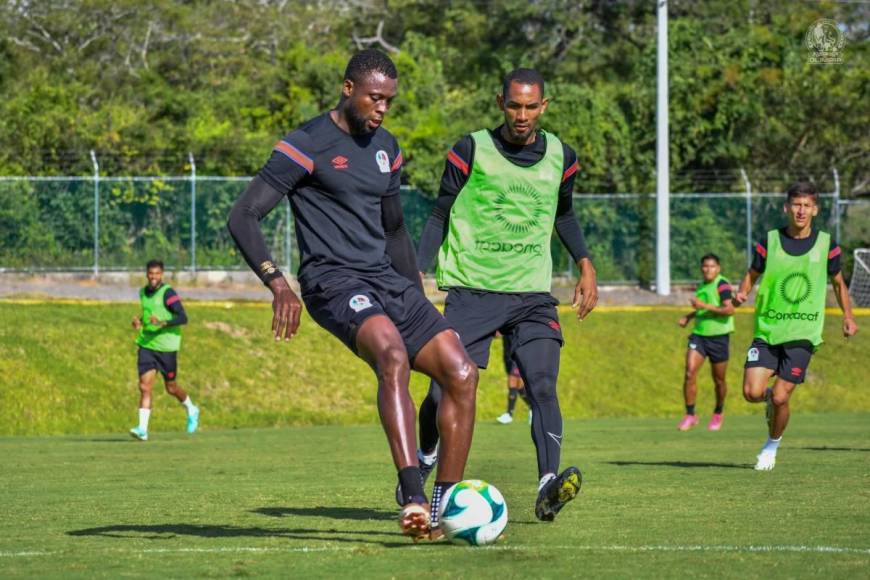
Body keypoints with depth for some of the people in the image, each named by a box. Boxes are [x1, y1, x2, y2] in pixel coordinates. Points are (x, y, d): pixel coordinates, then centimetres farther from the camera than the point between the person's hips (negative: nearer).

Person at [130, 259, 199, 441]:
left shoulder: (168, 293, -13)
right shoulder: (143, 293, 9)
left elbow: (183, 318, -20)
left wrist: (162, 323, -33)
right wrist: (139, 320, 7)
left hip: (167, 347, -5)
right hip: (147, 345, 5)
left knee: (171, 388, 9)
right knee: (145, 386, -9)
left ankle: (191, 410, 38)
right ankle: (143, 429, -13)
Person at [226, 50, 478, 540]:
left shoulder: (386, 148, 17)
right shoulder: (307, 146, -6)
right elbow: (244, 217, -12)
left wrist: (420, 305, 29)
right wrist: (279, 285, -25)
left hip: (388, 280, 8)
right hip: (334, 281, -8)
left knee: (462, 373, -6)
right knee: (393, 355, -35)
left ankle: (446, 510, 2)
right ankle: (414, 499, -43)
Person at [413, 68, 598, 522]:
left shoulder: (560, 158, 8)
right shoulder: (470, 152, -2)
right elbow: (440, 216, 6)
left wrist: (585, 265, 15)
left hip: (532, 295, 2)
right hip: (471, 290, -2)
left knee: (542, 384, -18)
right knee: (445, 391, -5)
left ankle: (549, 486, -29)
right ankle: (423, 461, 25)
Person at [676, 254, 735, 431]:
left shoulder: (722, 285, -10)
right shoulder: (703, 285, 12)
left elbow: (729, 310, -23)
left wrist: (704, 306, -26)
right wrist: (689, 316, 16)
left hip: (718, 337, -5)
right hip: (699, 335, 5)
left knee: (718, 380, 8)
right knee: (690, 373, -12)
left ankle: (718, 414, 31)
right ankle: (690, 415, -5)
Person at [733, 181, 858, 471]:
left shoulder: (826, 244, 1)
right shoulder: (769, 242, -1)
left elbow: (838, 282, 16)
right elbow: (752, 275, 10)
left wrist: (848, 317, 8)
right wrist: (742, 293, -11)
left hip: (803, 333, -1)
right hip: (767, 330, 1)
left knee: (780, 398, -9)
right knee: (752, 392, -13)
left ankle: (772, 445, 19)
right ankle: (770, 396, 25)